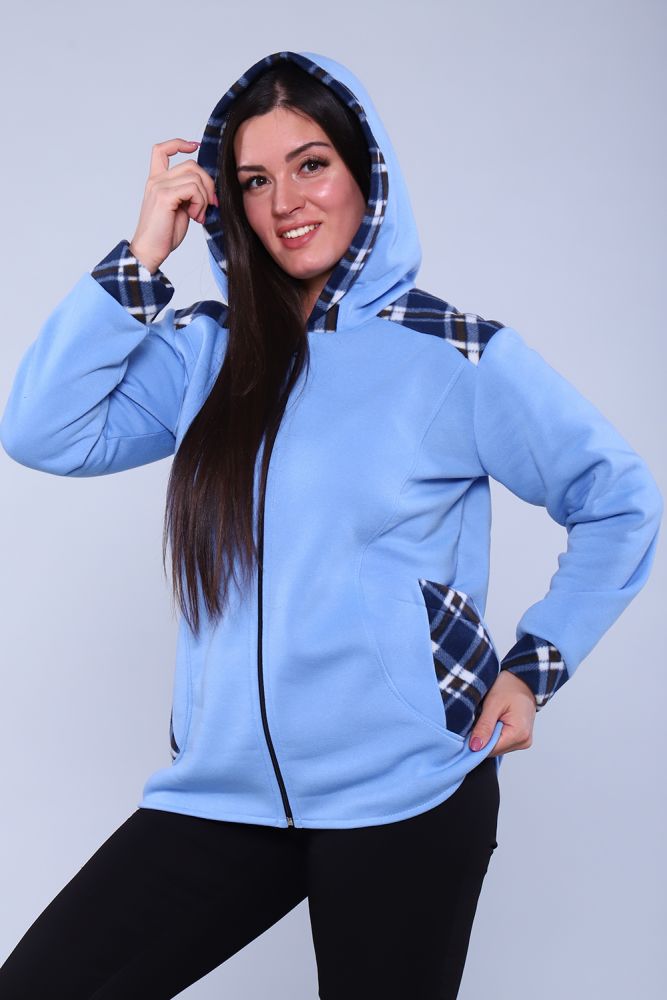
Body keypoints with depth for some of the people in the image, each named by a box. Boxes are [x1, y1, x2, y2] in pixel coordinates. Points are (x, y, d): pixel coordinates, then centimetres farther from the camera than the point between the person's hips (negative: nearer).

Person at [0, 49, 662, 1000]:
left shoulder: (459, 356, -3)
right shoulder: (208, 351, 7)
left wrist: (534, 666, -3)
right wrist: (143, 254, -6)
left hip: (402, 794, -3)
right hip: (223, 789, 3)